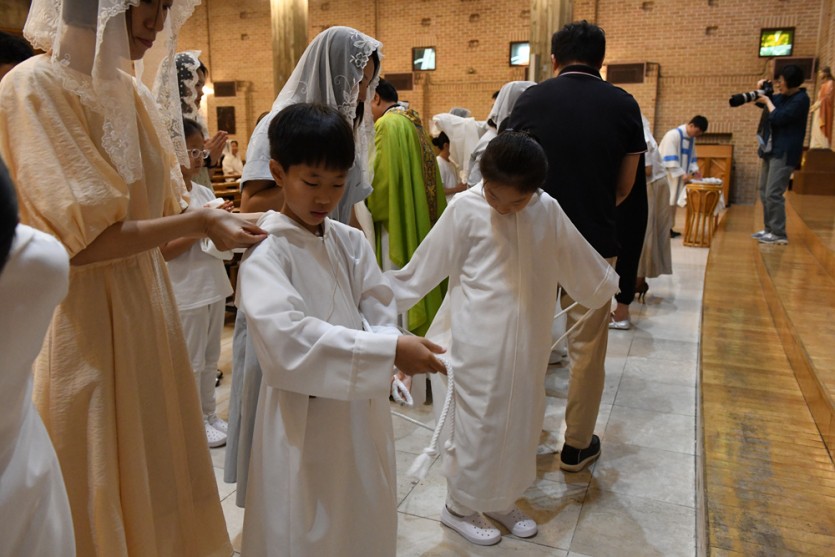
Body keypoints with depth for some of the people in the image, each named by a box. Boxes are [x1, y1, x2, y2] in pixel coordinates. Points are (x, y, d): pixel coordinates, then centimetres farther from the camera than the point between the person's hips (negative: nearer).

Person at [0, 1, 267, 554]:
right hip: (82, 321, -6)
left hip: (147, 311, 6)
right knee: (100, 497, 9)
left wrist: (219, 220, -3)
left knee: (159, 477, 16)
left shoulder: (133, 93, 7)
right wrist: (199, 221, -16)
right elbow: (83, 239, -18)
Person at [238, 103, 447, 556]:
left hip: (361, 408, 5)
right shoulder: (266, 251, -14)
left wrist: (397, 345, -20)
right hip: (302, 417, -5)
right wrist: (389, 350, -33)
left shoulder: (351, 242, 4)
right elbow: (288, 336, -27)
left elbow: (381, 312, 3)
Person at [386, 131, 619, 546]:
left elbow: (578, 261, 15)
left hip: (527, 343, 5)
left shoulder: (548, 210, 0)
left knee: (520, 422, 16)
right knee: (475, 424, 6)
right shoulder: (465, 209, -11)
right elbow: (424, 266, -4)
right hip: (477, 342, -4)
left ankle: (502, 499, 37)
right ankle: (460, 507, 28)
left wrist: (607, 293, 27)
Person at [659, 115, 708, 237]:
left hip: (678, 175, 8)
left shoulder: (692, 138, 8)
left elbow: (691, 156, 18)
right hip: (667, 174, -8)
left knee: (673, 201, 9)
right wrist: (682, 174, -25)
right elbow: (670, 158, -23)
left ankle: (669, 227, 14)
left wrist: (695, 170, 2)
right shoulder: (673, 135, -18)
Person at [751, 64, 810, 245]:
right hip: (771, 149, 9)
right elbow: (760, 103, 25)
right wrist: (761, 92, 5)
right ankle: (769, 229, 18)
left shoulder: (800, 99, -13)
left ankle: (779, 234, -10)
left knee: (773, 193, -14)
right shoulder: (782, 96, 12)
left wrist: (768, 101, -8)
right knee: (764, 192, 11)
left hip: (784, 152, -9)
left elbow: (778, 118, -22)